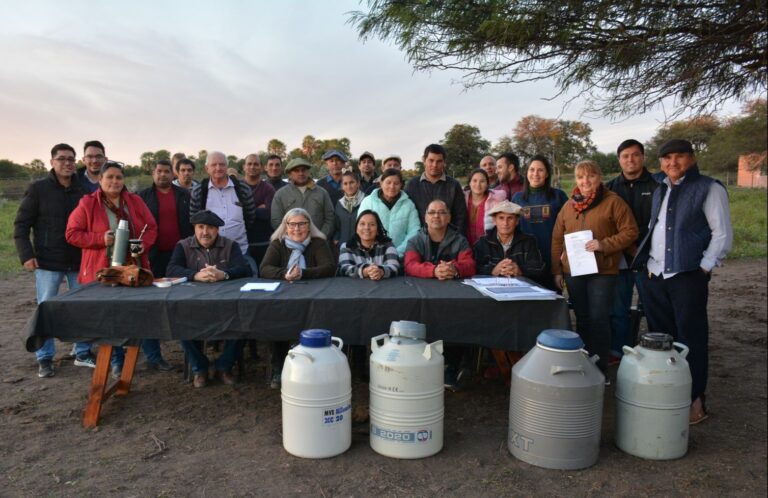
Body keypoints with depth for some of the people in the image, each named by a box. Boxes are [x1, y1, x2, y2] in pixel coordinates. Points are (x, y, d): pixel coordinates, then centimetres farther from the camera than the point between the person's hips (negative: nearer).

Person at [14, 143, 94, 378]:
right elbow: (21, 224, -2)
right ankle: (44, 359, 16)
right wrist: (26, 255, -11)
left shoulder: (83, 190, 4)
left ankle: (83, 353, 22)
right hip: (48, 262, -3)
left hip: (79, 261, 3)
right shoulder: (38, 189, -3)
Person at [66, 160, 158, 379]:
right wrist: (100, 239, -16)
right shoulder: (87, 203, -1)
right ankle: (117, 360, 20)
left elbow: (151, 228, 8)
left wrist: (143, 245, -11)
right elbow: (72, 233, -2)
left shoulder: (135, 201, 7)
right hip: (103, 271, -2)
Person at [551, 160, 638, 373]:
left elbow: (630, 232, -7)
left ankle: (599, 367, 9)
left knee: (599, 319, -3)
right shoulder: (569, 205, 10)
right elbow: (557, 239, 12)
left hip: (602, 271, -4)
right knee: (582, 319, 13)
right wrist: (556, 270, 8)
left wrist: (603, 244, -19)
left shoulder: (613, 202, -4)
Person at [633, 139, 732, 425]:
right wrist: (649, 264, 12)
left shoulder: (709, 189, -4)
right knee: (660, 337, 12)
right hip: (655, 276, 6)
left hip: (688, 276, -6)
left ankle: (695, 401, 10)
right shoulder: (660, 191, 17)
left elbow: (722, 234, -7)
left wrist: (704, 269, -13)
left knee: (691, 338, -1)